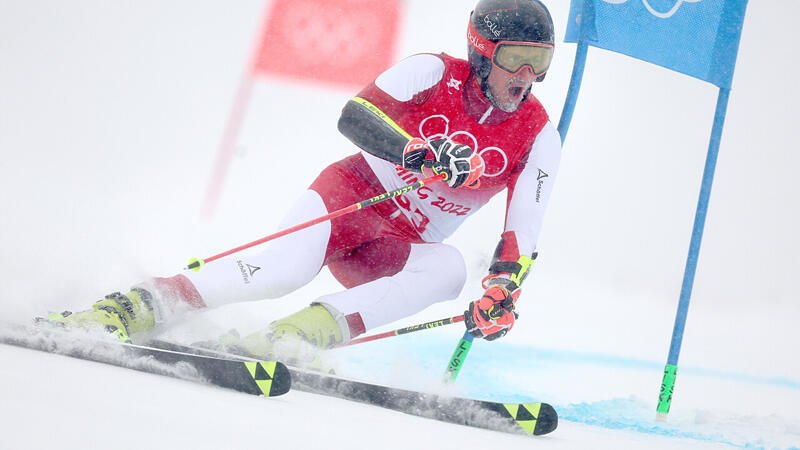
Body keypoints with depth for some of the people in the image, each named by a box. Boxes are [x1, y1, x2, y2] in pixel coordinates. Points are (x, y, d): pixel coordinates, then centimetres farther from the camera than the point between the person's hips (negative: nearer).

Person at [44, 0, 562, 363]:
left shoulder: (539, 137, -4)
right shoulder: (434, 73, -11)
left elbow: (522, 236, -7)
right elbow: (355, 114, -25)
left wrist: (501, 293, -25)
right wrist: (420, 151, -40)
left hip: (399, 250, 3)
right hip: (357, 192, -3)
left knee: (451, 268, -32)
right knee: (288, 267, -34)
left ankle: (289, 338, -39)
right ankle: (131, 308, -25)